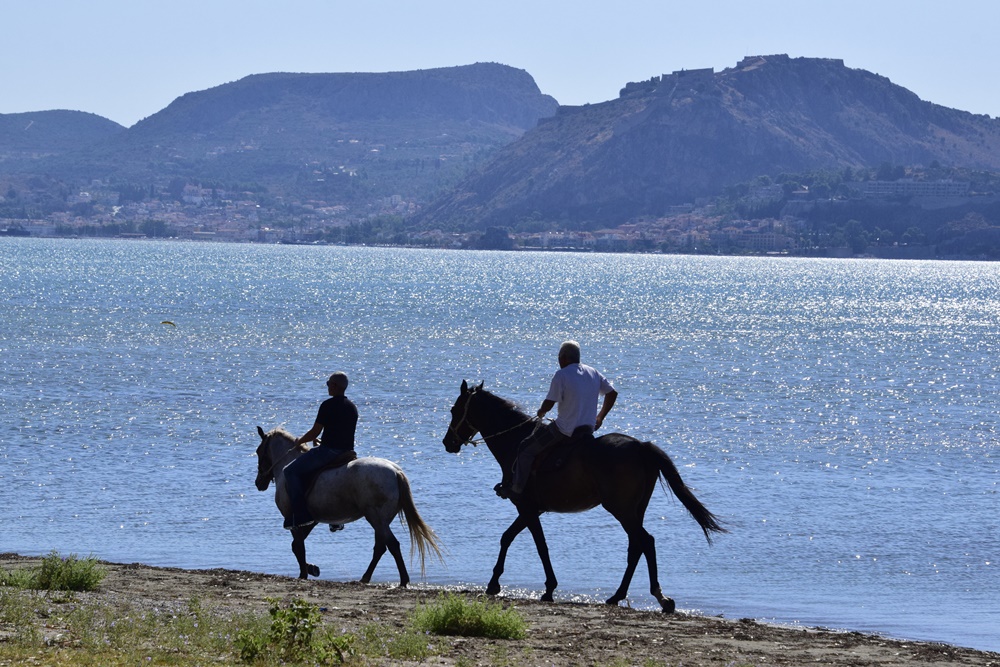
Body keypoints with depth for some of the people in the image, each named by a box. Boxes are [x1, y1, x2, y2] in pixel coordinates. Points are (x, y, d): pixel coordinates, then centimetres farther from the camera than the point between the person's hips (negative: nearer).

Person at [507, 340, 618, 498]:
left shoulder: (561, 375, -14)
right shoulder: (593, 373, 7)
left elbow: (548, 404, -16)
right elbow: (612, 393, 15)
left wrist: (540, 412, 7)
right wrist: (600, 418, 24)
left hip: (565, 431, -8)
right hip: (588, 430, 8)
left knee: (526, 450, 9)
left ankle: (517, 489, 11)